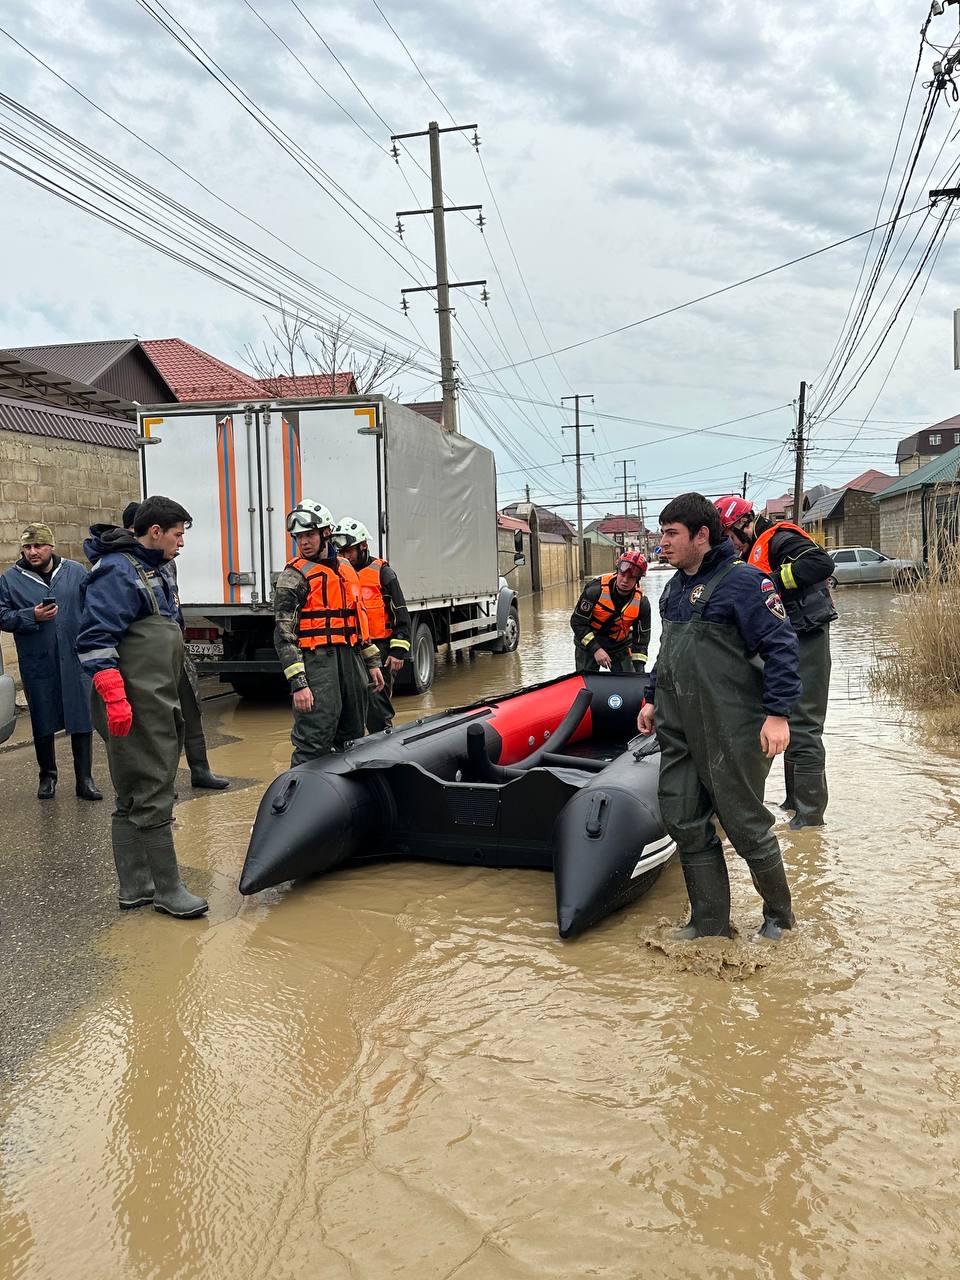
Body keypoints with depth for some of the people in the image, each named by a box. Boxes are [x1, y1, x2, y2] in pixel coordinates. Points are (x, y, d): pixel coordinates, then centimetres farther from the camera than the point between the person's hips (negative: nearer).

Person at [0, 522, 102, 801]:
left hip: (75, 661, 0)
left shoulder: (76, 572, 4)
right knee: (43, 724, 11)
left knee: (81, 721, 2)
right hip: (37, 665, 0)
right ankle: (47, 776, 27)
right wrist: (32, 616, -15)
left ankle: (84, 778, 12)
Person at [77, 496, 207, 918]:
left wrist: (169, 700, 25)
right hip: (135, 711, -10)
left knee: (133, 800, 13)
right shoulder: (117, 571, -12)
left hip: (157, 707, 10)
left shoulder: (153, 571, 19)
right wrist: (115, 699, -24)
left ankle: (134, 888, 21)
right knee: (152, 798, -4)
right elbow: (95, 641, -19)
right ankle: (167, 889, 4)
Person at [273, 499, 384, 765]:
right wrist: (298, 683, -19)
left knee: (353, 741, 16)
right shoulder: (294, 576, -6)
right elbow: (284, 635, -11)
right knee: (313, 745, -11)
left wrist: (372, 662, 21)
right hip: (317, 663, -7)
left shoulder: (345, 568, 15)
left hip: (351, 660, 7)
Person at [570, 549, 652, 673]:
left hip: (620, 646, 3)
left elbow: (642, 638, -7)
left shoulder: (642, 603, -16)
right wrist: (595, 649, -25)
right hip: (588, 644, -2)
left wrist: (639, 669, -16)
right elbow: (577, 622, -19)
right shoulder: (595, 589, -26)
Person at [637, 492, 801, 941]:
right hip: (678, 731, 8)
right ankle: (710, 924, 21)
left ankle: (778, 915, 26)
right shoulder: (675, 586, 15)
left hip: (730, 733, -8)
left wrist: (777, 712, -20)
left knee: (746, 825, 3)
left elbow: (780, 646, -15)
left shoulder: (742, 581, -11)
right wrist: (652, 698, 22)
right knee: (684, 824, 7)